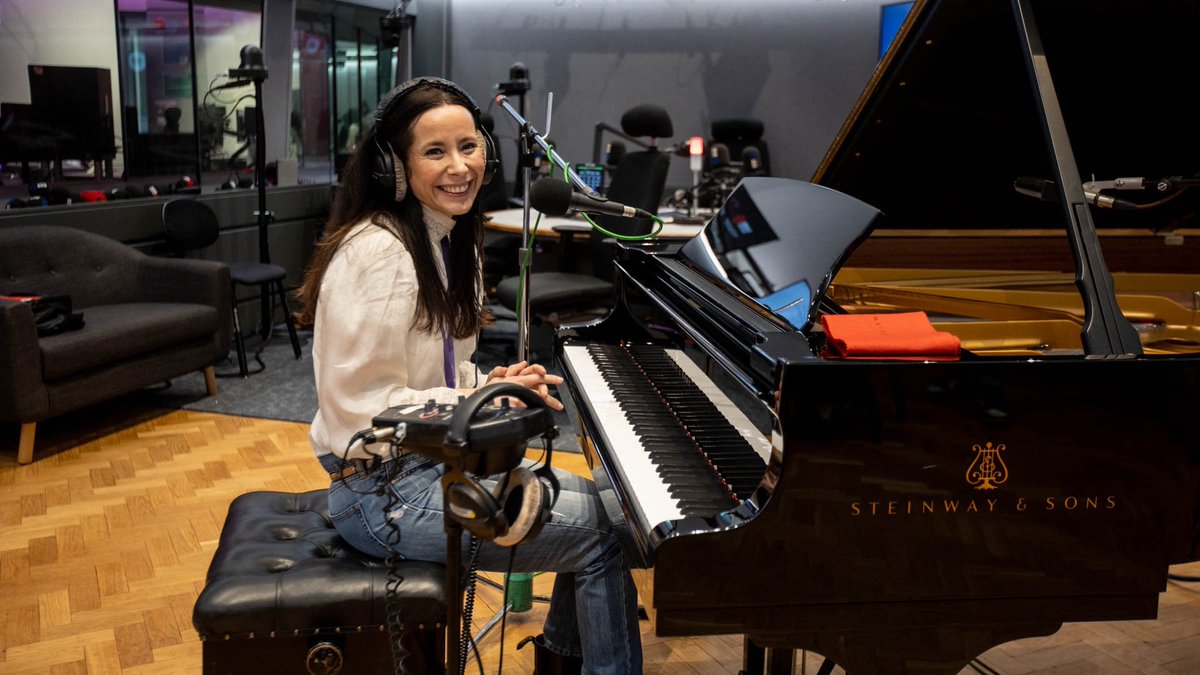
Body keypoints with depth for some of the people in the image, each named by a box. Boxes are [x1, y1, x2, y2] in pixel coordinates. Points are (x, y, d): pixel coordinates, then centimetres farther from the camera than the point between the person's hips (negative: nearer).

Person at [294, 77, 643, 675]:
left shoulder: (452, 239, 8)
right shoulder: (377, 252, -23)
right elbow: (361, 406, -24)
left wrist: (492, 381, -4)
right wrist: (481, 400, -22)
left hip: (437, 457, 10)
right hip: (384, 488, -10)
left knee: (598, 499, 14)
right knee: (602, 531, -9)